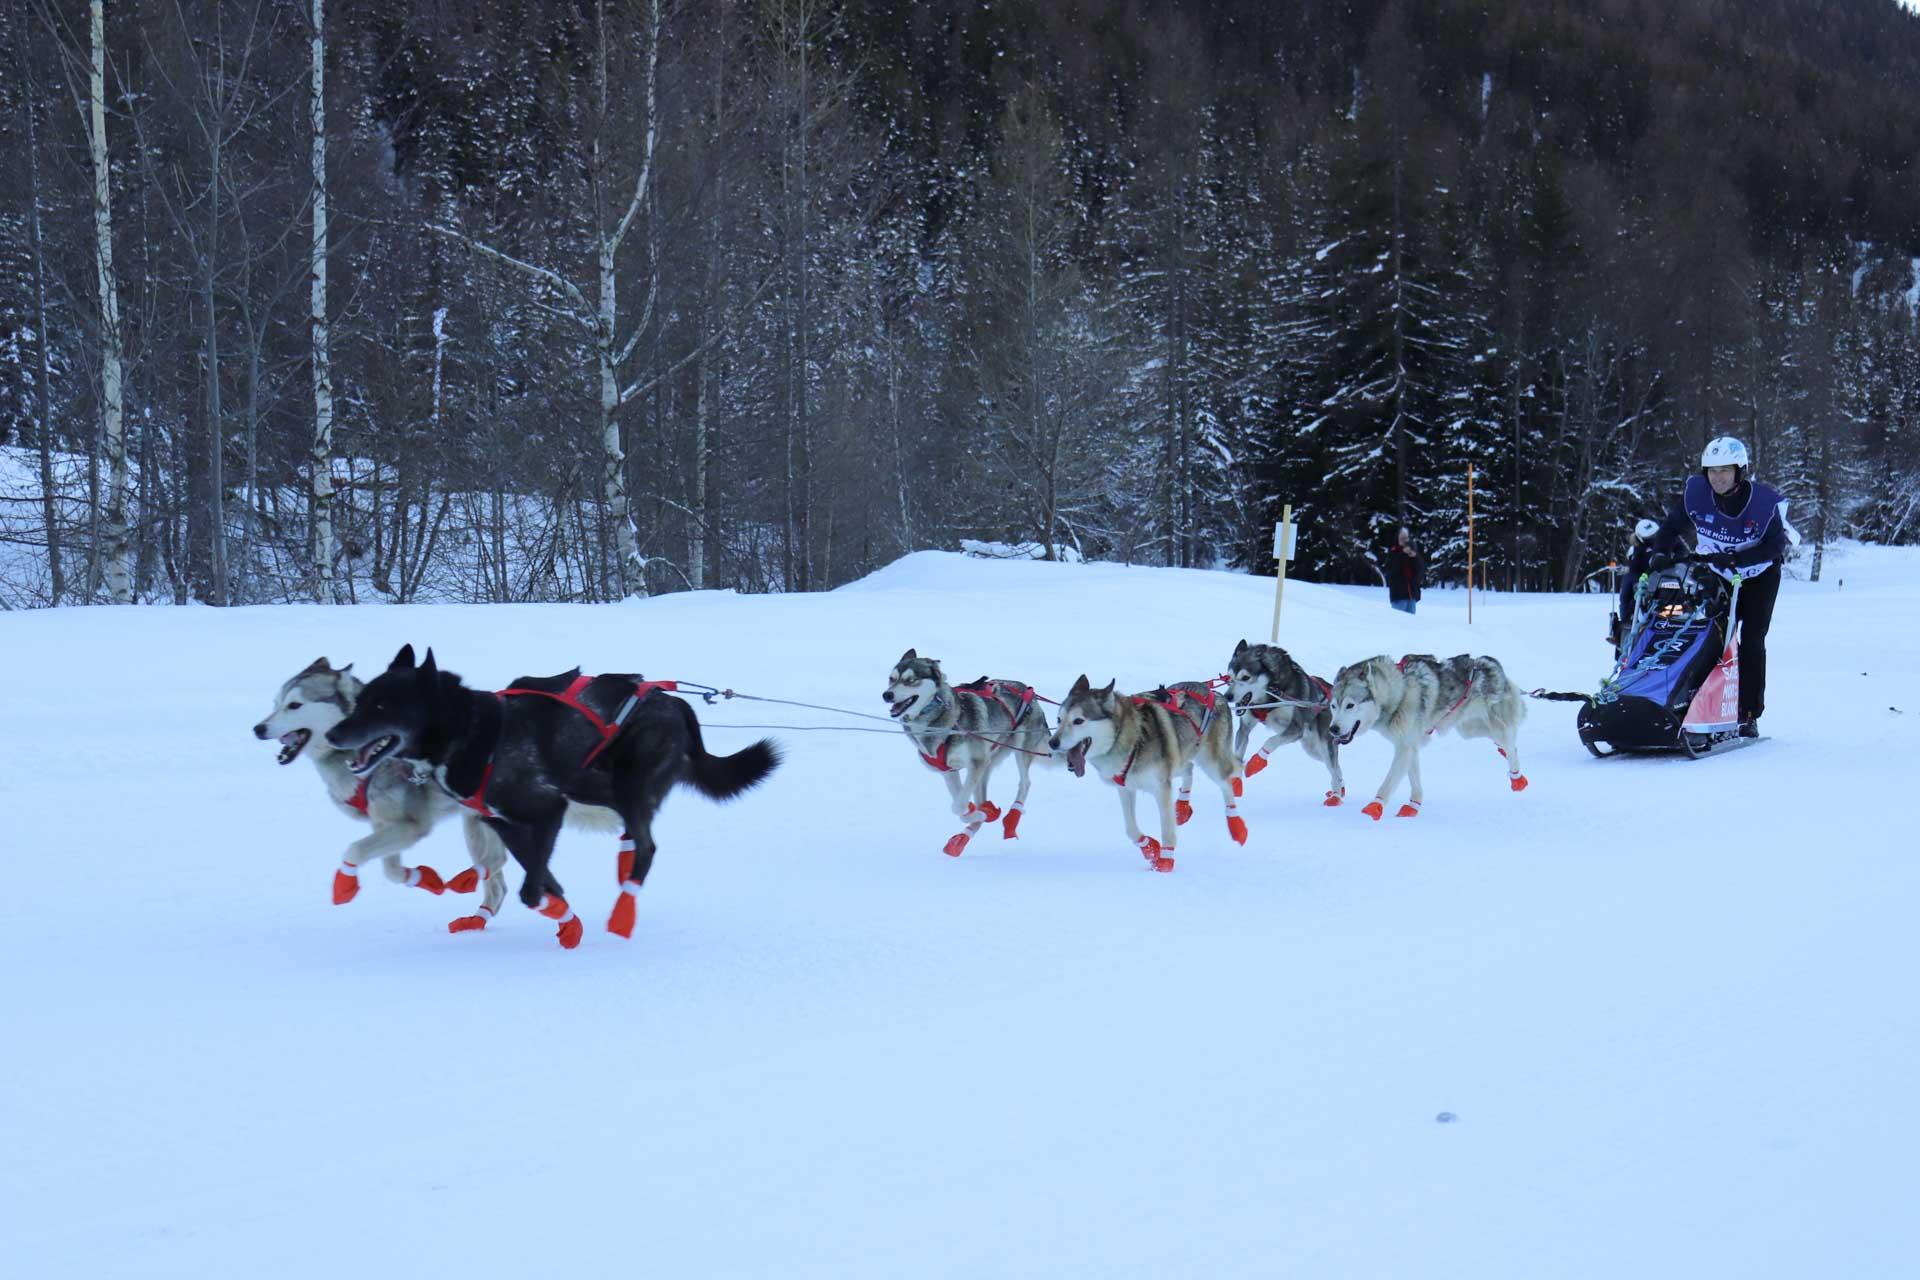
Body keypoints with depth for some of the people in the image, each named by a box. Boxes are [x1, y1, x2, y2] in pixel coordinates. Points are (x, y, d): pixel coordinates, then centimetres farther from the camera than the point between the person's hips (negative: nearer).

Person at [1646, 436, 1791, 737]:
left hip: (1759, 577, -2)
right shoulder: (1695, 492, -18)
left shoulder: (1765, 501, -25)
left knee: (1751, 642, -8)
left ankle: (1749, 714, -3)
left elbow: (1775, 546, -29)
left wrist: (1734, 558, -39)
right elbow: (1669, 529, -5)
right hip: (1718, 577, 3)